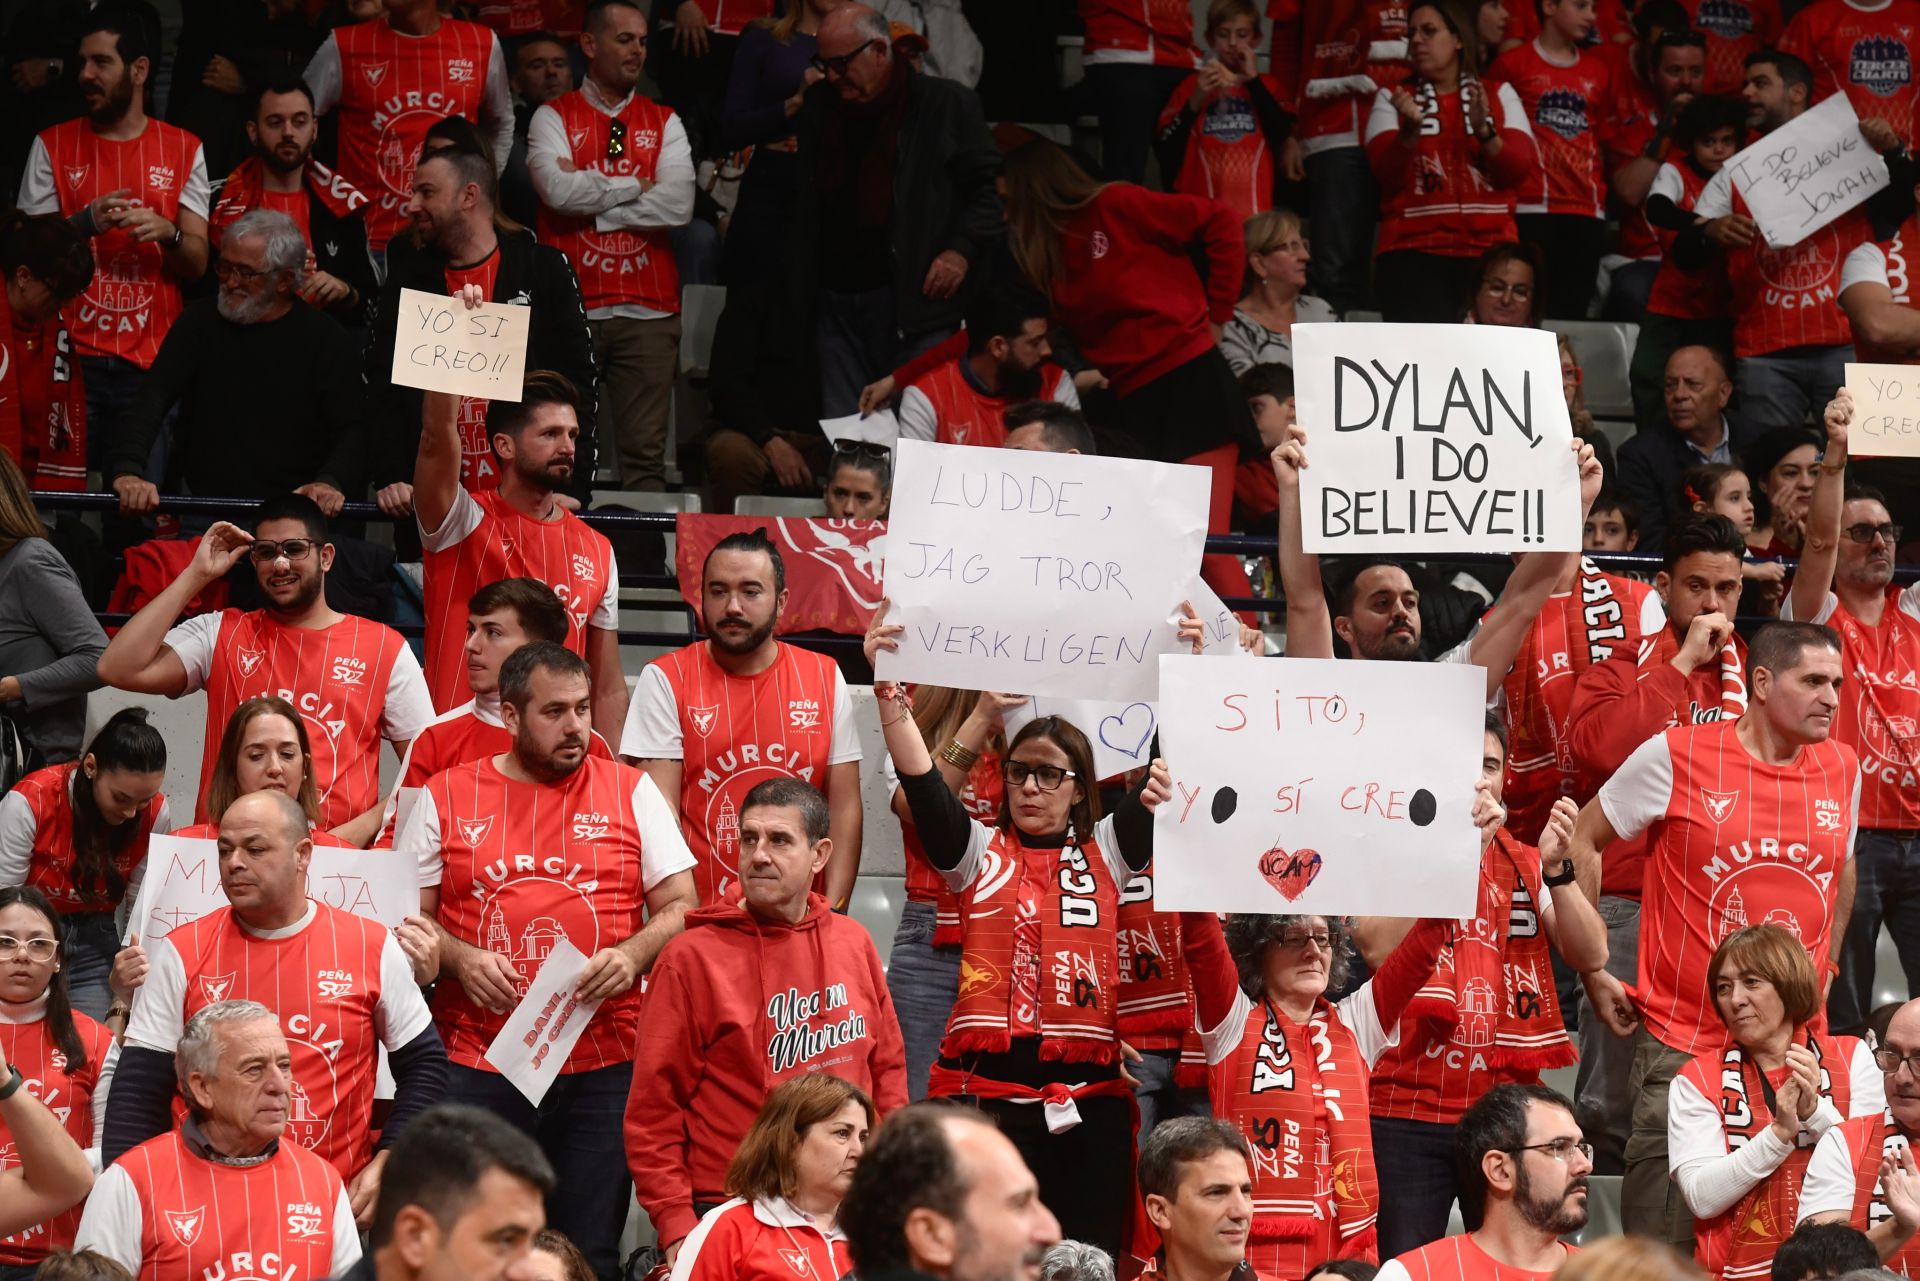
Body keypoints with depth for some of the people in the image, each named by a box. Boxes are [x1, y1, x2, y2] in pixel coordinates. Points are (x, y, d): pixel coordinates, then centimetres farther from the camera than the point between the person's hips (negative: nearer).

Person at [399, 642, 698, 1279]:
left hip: (602, 1067, 0)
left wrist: (631, 956, -12)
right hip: (475, 1067, 0)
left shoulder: (630, 791, 9)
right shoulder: (445, 797, 8)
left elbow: (681, 907, 8)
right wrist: (458, 959, -10)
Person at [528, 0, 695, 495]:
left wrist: (591, 197, -6)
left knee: (645, 453, 0)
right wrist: (633, 186, -4)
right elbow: (558, 189, -13)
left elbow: (678, 205, -5)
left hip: (647, 310, 2)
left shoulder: (664, 123, 11)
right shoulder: (554, 118, 6)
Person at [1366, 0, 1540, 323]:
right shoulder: (1393, 98, 11)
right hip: (1413, 251, -1)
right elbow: (1387, 171, -3)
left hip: (1489, 250, 1)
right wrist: (1411, 130, -22)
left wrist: (1483, 130, -16)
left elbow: (1519, 168, 1)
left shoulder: (1499, 94, 13)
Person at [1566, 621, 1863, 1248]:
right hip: (1682, 1046, -4)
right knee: (1663, 1246, -3)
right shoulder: (1677, 755, -6)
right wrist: (1593, 971, 2)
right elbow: (1582, 841, 3)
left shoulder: (1842, 769, 7)